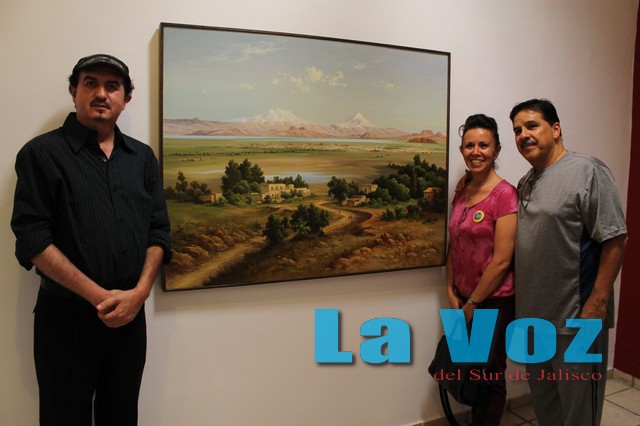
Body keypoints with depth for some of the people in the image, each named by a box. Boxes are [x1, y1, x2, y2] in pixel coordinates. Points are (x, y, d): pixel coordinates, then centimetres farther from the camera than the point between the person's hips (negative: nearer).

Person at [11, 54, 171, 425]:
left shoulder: (143, 156, 8)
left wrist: (139, 292, -9)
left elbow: (159, 230, 5)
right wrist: (98, 295, -16)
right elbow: (32, 240, -12)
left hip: (130, 315, 4)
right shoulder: (42, 153, -4)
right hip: (66, 315, -3)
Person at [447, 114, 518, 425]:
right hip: (465, 300, 6)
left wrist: (472, 304, -11)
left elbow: (501, 261, -19)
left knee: (490, 377, 12)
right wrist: (452, 294, 1)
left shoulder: (505, 194, -17)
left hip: (494, 302, -6)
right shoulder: (462, 193, 4)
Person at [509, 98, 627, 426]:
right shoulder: (525, 183, 11)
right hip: (532, 315, 7)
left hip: (575, 318, -7)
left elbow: (614, 240, -15)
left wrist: (596, 303, -17)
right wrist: (520, 300, 12)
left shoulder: (587, 171, -11)